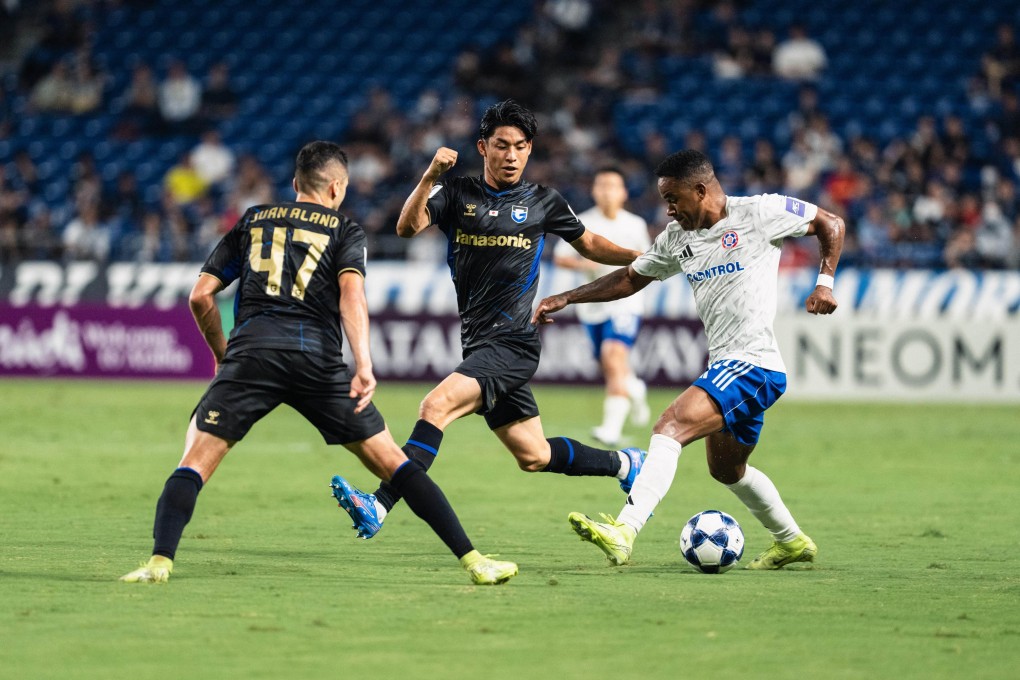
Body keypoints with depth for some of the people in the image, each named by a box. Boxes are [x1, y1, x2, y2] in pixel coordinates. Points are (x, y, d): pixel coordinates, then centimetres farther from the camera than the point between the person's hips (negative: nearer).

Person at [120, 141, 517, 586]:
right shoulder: (345, 231, 16)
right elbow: (351, 292, -4)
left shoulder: (253, 221, 24)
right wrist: (364, 366, -15)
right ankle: (471, 559, 3)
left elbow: (200, 296, 20)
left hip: (251, 351, 1)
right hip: (317, 357, -1)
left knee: (196, 461, 4)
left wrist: (221, 352, 36)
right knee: (391, 461, 6)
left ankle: (160, 561, -18)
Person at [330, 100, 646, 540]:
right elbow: (408, 227, -10)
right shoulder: (457, 194, 6)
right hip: (478, 345, 4)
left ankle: (378, 507, -31)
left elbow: (589, 244, 21)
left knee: (436, 407, -25)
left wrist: (640, 257, 7)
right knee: (534, 457, 12)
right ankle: (623, 465, 37)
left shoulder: (543, 202, 5)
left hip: (512, 343, -4)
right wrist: (430, 177, -25)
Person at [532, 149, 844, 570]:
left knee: (670, 427, -24)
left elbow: (831, 224, 2)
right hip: (725, 366, 9)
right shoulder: (678, 238, 11)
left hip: (753, 363, -9)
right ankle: (792, 542, 42)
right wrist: (565, 299, 14)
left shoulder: (760, 213, -8)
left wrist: (824, 282, -9)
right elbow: (631, 278, 21)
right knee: (726, 470, 22)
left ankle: (624, 531, -36)